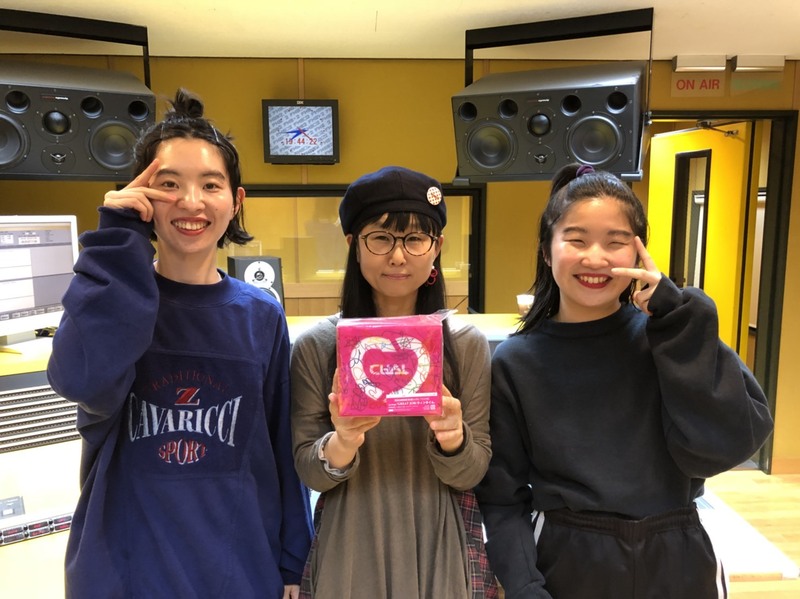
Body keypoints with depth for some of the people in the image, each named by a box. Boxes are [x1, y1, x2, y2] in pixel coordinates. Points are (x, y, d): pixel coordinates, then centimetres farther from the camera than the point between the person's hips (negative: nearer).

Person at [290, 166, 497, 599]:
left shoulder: (468, 344, -9)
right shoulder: (316, 346, -10)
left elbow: (472, 474, -5)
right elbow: (308, 472, -6)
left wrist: (453, 439, -25)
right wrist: (342, 444, -26)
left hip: (440, 548, 1)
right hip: (348, 549, 0)